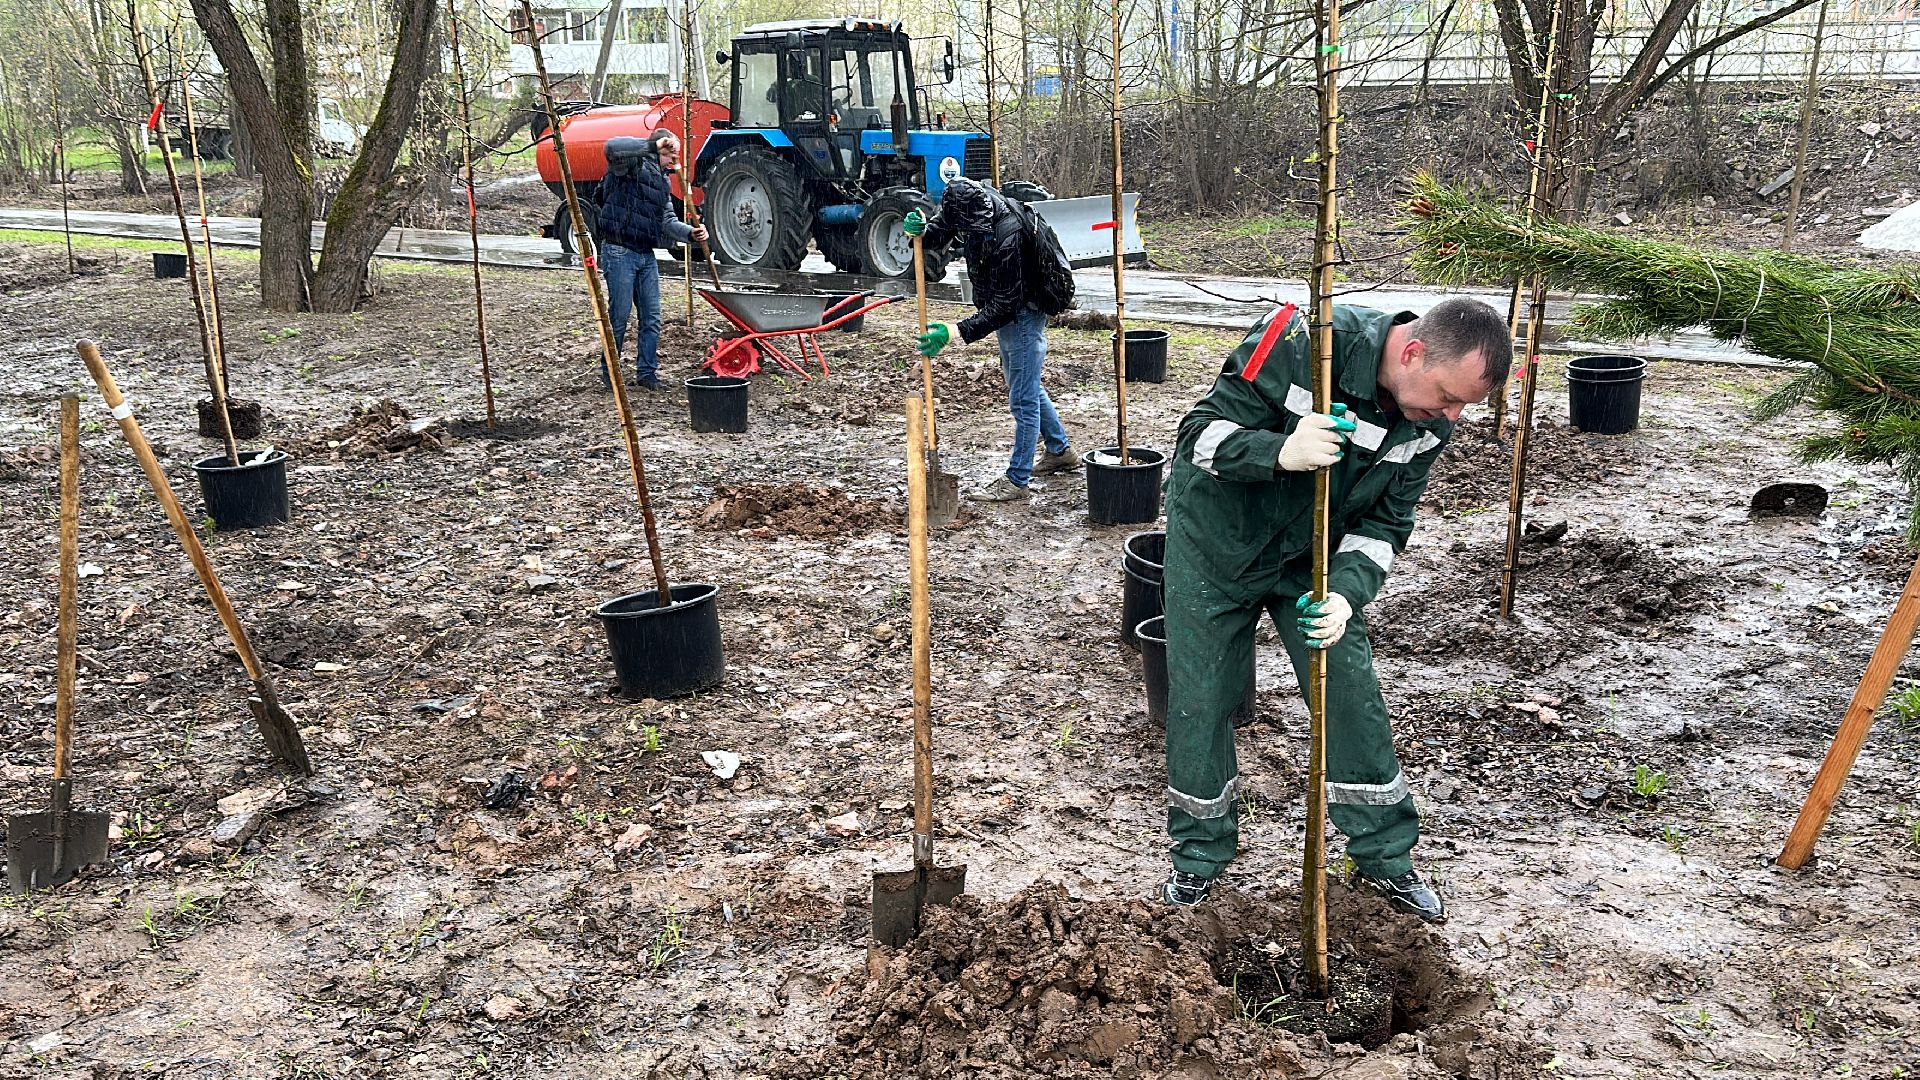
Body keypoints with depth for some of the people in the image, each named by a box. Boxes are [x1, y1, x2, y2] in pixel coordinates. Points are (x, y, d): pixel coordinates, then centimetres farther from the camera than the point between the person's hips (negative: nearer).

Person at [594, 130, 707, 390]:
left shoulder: (662, 181, 19)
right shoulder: (631, 164, -6)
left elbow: (668, 221, 11)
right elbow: (612, 147, -30)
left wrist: (691, 233, -7)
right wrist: (653, 146, -26)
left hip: (646, 255, 8)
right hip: (619, 252, -8)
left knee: (651, 317, 7)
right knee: (619, 316, -2)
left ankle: (647, 372, 16)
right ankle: (609, 373, 11)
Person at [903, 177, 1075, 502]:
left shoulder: (1007, 239, -36)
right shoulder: (972, 201, -13)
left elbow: (1004, 306, -30)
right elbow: (940, 232, 4)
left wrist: (956, 331, -33)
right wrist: (921, 231, -20)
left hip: (1022, 313, -10)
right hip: (1006, 308, 10)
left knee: (1023, 399, -3)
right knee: (1027, 386, 22)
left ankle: (1016, 480, 5)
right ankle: (1060, 451, 38)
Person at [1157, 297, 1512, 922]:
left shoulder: (1429, 422, -15)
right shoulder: (1301, 343, -32)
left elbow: (1385, 522, -8)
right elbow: (1202, 432, -28)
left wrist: (1345, 593, -26)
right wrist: (1280, 451, -47)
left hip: (1310, 559, 4)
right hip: (1215, 542, -3)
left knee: (1351, 697, 1)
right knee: (1199, 704, 3)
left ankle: (1385, 857, 19)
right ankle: (1199, 856, 23)